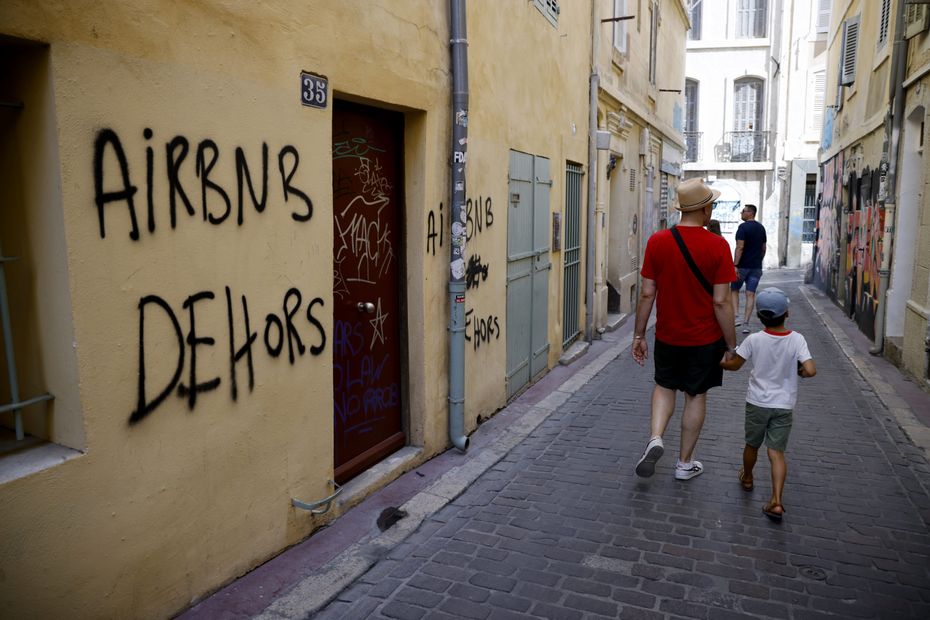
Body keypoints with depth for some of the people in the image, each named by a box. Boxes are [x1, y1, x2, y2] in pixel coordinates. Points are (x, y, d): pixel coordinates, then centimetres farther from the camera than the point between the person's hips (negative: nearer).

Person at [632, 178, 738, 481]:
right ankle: (685, 463, 25)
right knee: (696, 396, 14)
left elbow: (647, 294, -5)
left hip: (667, 335, 2)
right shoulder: (718, 246, -14)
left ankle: (655, 439, 1)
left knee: (665, 386, 23)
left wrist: (639, 336, 5)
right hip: (704, 338, -1)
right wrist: (731, 345, -3)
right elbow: (721, 302, -14)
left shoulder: (657, 242, -8)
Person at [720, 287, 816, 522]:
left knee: (752, 445, 20)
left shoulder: (754, 340, -12)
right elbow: (810, 370, -19)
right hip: (783, 405, 0)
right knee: (777, 452, 3)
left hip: (757, 403, 0)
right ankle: (776, 501, -7)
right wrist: (796, 371, 2)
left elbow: (734, 364, -2)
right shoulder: (797, 339, -12)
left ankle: (747, 478, 43)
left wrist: (719, 362, 17)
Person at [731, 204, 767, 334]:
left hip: (743, 266, -5)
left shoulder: (743, 227, -12)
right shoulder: (761, 228, 11)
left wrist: (735, 265, -21)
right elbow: (763, 248, 16)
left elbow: (740, 247, -19)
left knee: (734, 290, 11)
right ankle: (746, 324, 5)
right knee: (750, 294, 4)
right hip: (756, 267, 6)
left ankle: (736, 317, -4)